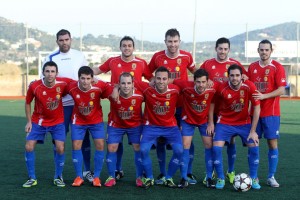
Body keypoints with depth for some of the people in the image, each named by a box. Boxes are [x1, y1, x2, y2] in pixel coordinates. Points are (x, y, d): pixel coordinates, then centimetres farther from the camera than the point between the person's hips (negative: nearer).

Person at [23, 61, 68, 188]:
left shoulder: (62, 84, -20)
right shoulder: (34, 86, -18)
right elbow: (28, 103, -2)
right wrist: (29, 121, -4)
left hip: (57, 122, 0)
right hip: (38, 121, 1)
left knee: (60, 148, -11)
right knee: (29, 147, -7)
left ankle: (58, 177, 12)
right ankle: (32, 178, 9)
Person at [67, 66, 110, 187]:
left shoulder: (99, 86, -25)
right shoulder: (72, 87, -23)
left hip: (96, 120, 0)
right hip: (78, 121, 0)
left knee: (100, 145, -8)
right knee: (76, 146, -6)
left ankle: (96, 177, 5)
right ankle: (79, 177, 8)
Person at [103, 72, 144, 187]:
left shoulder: (139, 95, -26)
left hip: (135, 125, 0)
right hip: (115, 125, 0)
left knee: (138, 148, -1)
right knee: (111, 148, -2)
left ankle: (139, 177, 13)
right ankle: (111, 177, 12)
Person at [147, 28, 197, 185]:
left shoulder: (186, 56, -3)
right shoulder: (157, 57, -4)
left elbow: (194, 71, 14)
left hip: (182, 104, 0)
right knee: (161, 139, 4)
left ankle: (189, 173, 13)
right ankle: (162, 174, 16)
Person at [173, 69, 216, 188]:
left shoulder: (212, 91, -27)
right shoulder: (186, 87, -31)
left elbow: (211, 105, -8)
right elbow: (173, 81, -14)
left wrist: (211, 123, -5)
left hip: (204, 121, 1)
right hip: (188, 120, -1)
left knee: (209, 145, -2)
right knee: (185, 146, -6)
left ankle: (209, 178, 8)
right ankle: (184, 179, 2)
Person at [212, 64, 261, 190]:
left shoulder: (249, 86, -19)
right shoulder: (222, 88, -19)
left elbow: (256, 108, -13)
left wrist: (253, 131, -13)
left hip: (244, 122, 1)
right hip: (225, 122, 0)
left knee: (254, 146, -13)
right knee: (216, 147, -16)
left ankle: (254, 179, 8)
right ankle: (220, 179, 3)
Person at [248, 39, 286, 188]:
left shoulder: (277, 67, -4)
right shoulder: (252, 67, 9)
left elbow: (281, 90, -9)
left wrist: (263, 96, -19)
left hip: (271, 112, -3)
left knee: (273, 143, -2)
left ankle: (271, 177, 6)